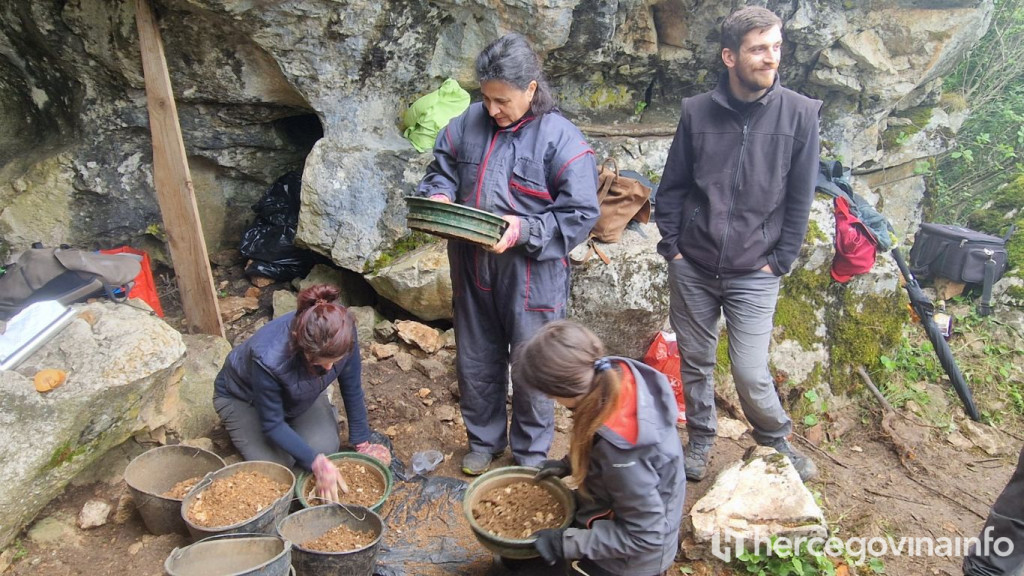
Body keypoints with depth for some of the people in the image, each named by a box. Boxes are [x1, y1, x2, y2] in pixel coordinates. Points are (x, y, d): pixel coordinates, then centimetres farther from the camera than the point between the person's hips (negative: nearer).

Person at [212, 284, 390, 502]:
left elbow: (352, 389, -15)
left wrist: (362, 443, -7)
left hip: (299, 394, 3)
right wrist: (317, 463, -35)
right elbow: (272, 425, -28)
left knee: (325, 448, -17)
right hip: (244, 398, -3)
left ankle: (327, 411, 15)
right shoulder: (268, 359, -44)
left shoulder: (342, 335, -33)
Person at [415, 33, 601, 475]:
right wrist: (438, 196, -7)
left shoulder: (560, 139, -13)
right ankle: (483, 440, 40)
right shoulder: (469, 123, 1)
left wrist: (524, 230, -23)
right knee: (475, 362, 18)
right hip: (472, 270, 5)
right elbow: (441, 170, 15)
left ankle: (530, 455, 31)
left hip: (532, 275, -4)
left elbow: (580, 215, -13)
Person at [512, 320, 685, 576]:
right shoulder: (615, 376, -17)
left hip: (630, 555, -7)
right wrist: (568, 465, 2)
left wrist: (565, 544, -24)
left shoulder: (620, 449, -39)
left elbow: (645, 536, -26)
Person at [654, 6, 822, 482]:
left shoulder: (800, 114, -6)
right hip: (692, 266, 2)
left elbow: (800, 198, -2)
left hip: (754, 272, -2)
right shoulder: (697, 111, -2)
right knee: (695, 363, 13)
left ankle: (776, 442, 27)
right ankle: (700, 441, 36)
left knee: (751, 373, -3)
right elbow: (672, 185, 6)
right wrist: (671, 245, 0)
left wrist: (779, 262, -3)